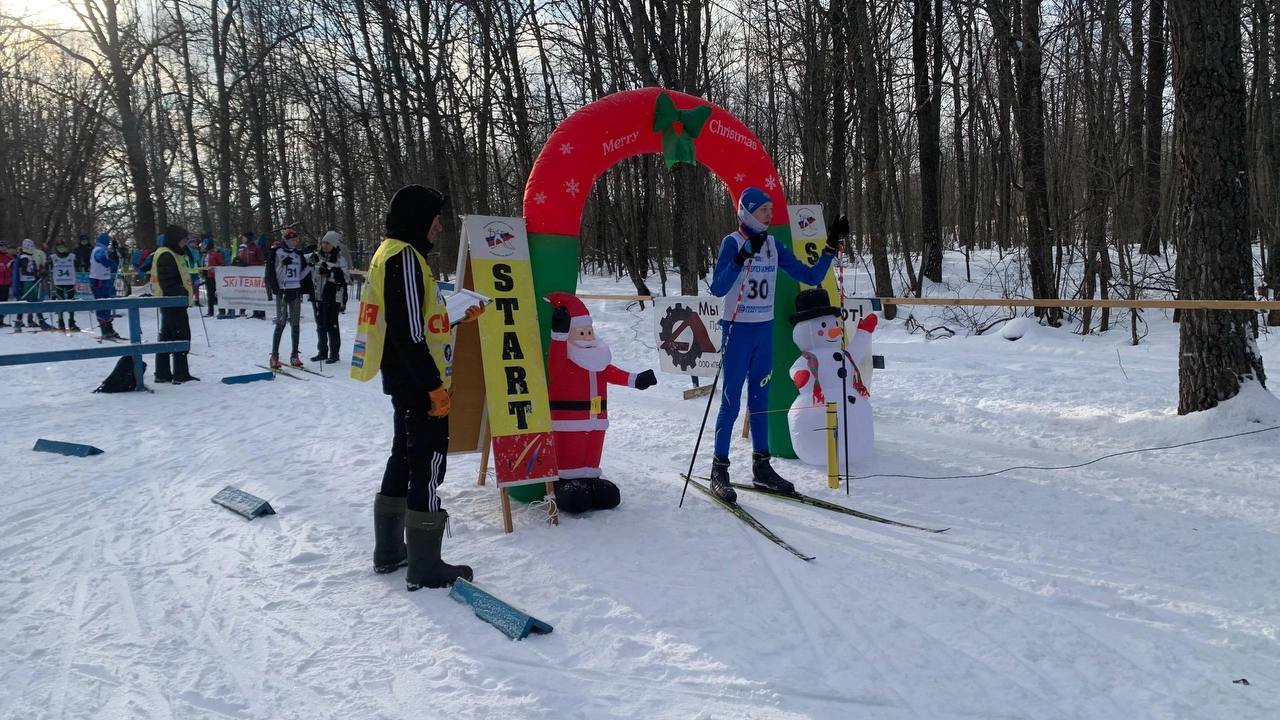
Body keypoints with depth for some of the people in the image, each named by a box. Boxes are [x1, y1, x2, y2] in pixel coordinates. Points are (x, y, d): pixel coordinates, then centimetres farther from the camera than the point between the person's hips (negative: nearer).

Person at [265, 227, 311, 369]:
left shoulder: (299, 254, 10)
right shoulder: (277, 252, -3)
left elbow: (300, 275, 12)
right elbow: (271, 272, -5)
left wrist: (310, 265, 1)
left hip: (296, 292, 5)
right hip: (282, 292, -5)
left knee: (296, 324, 5)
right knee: (281, 323, -7)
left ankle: (294, 356, 11)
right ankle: (274, 356, -1)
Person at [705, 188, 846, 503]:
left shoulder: (774, 245, 7)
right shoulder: (732, 242, -10)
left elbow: (812, 277, 7)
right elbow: (718, 289, -21)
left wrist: (832, 247, -2)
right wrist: (742, 257, -31)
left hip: (765, 331, 6)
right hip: (738, 330, -6)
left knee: (760, 400, 11)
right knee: (731, 402, -3)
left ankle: (761, 467, 19)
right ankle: (719, 470, 5)